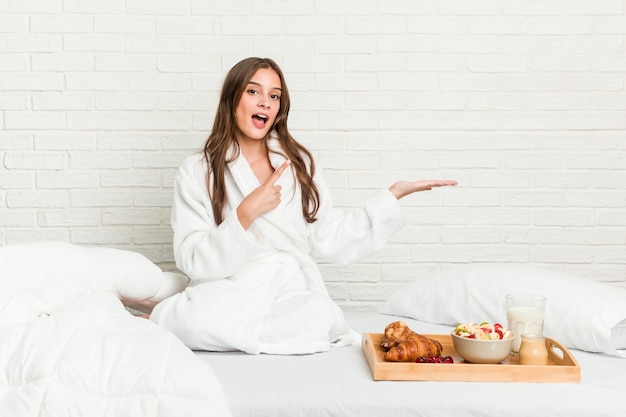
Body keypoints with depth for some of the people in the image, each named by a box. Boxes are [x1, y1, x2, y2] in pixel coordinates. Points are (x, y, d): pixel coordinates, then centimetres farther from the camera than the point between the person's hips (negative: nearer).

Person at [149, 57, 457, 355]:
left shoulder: (299, 163, 12)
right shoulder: (198, 170, 2)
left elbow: (331, 239, 9)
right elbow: (192, 260, -6)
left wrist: (394, 194, 7)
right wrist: (245, 214, -19)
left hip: (292, 292, 4)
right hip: (224, 293, -3)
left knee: (321, 314, -32)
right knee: (191, 318, -38)